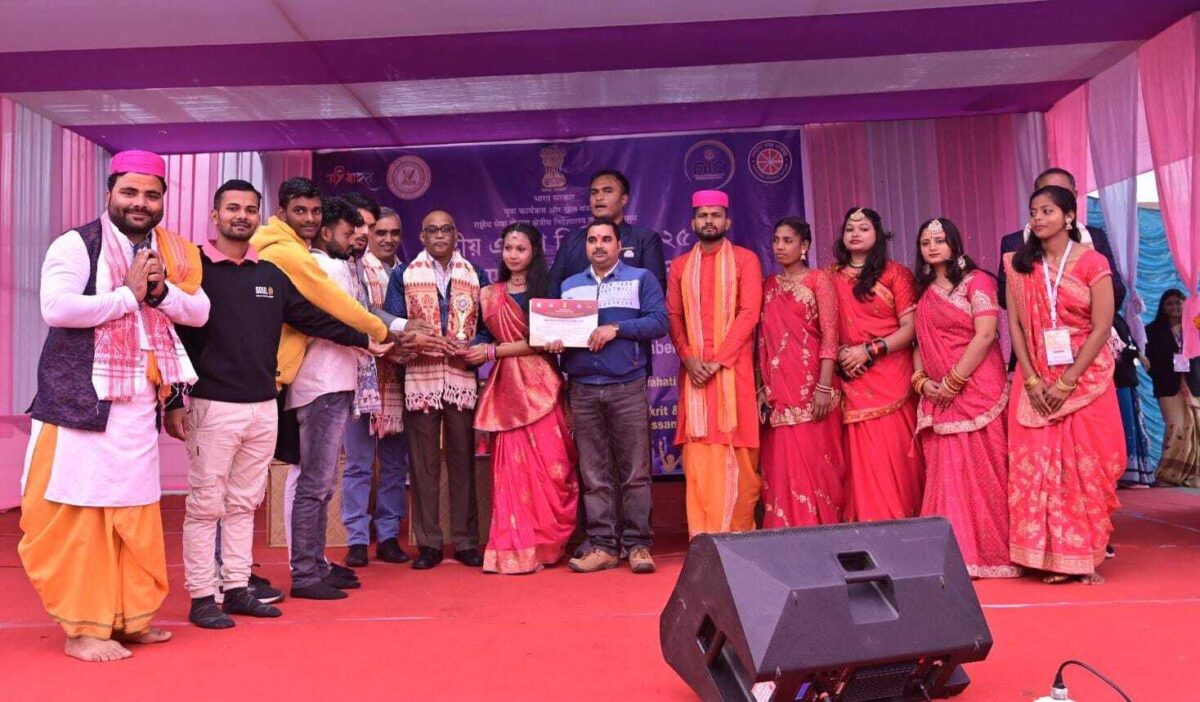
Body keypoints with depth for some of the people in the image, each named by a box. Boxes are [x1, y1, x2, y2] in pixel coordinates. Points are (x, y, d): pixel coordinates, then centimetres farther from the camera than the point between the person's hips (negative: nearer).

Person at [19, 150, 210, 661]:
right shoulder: (77, 245, -7)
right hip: (81, 400, -6)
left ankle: (129, 616, 22)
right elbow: (56, 308, -21)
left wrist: (161, 291, -12)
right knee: (80, 514, -1)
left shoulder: (170, 253, 12)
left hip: (140, 404, 6)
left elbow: (199, 312, 5)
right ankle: (82, 627, 10)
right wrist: (128, 294, -14)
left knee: (136, 513, 11)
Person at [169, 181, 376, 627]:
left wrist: (366, 338, 15)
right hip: (213, 406, -5)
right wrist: (174, 402, -10)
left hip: (264, 407, 5)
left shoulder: (272, 275, 11)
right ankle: (202, 597, 13)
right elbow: (174, 337, -6)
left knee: (244, 503, 13)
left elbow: (313, 319, 17)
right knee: (206, 505, 2)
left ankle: (237, 589, 23)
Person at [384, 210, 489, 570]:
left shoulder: (476, 275, 13)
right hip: (419, 380, -1)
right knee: (424, 464, 2)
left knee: (463, 461, 5)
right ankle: (428, 543, 12)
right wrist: (414, 339, -16)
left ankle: (465, 541, 13)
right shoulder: (403, 275, 9)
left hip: (463, 380, 1)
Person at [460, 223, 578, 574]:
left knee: (550, 464, -4)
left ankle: (547, 544, 10)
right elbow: (484, 339, 18)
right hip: (506, 387, 2)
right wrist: (475, 351, -4)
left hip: (540, 386, -2)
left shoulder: (546, 290, 6)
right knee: (512, 467, -3)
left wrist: (492, 351, -7)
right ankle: (517, 547, 3)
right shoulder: (489, 295, 15)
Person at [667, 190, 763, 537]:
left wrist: (717, 360, -13)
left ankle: (738, 533, 5)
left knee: (736, 452, -3)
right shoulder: (679, 266, 15)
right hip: (694, 369, 3)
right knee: (698, 454, -1)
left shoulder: (745, 260, 5)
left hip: (733, 368, -2)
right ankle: (703, 536, 4)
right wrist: (689, 359, -7)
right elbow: (673, 317, 9)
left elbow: (749, 314, -5)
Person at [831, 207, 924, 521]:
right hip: (854, 380, 2)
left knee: (897, 455, -3)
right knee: (863, 459, 0)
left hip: (893, 377, -2)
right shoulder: (832, 277, 13)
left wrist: (869, 349, -12)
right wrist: (840, 353, -6)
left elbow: (910, 328, -2)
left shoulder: (896, 274, 5)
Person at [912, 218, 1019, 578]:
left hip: (977, 391, -5)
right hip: (938, 397, 5)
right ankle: (956, 555, 7)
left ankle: (989, 553, 5)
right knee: (946, 474, 2)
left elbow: (985, 335, -11)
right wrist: (922, 382, -1)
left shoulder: (976, 281, 0)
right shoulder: (923, 292, 18)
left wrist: (954, 381, -13)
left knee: (982, 472, -4)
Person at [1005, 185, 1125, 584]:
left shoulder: (1092, 263, -2)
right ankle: (1052, 558, 6)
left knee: (1084, 466, 1)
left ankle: (1085, 558, 10)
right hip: (1035, 383, 2)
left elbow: (1102, 328, -8)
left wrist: (1067, 382, -14)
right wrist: (1032, 380, -8)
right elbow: (1014, 325, 2)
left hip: (1085, 380, -2)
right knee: (1037, 467, -1)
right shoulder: (1019, 265, 6)